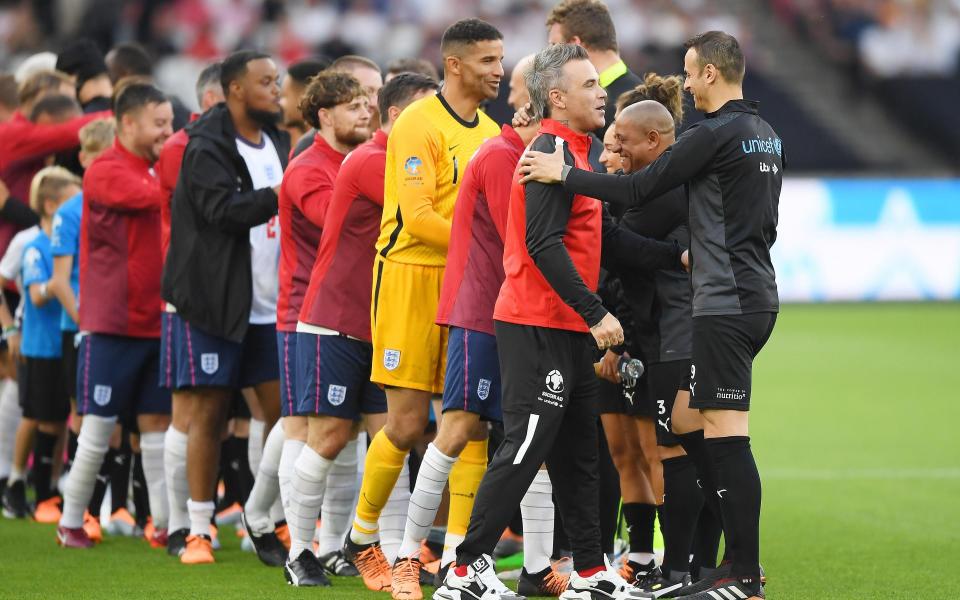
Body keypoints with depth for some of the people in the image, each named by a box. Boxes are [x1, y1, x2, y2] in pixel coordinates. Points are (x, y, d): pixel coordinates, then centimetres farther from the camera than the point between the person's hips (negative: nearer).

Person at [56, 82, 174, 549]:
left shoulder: (156, 173, 13)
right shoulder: (106, 172, -11)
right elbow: (155, 198, -24)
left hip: (155, 322, 7)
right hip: (111, 325, -7)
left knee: (157, 423, 7)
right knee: (98, 426, -2)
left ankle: (165, 522, 10)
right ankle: (71, 521, 9)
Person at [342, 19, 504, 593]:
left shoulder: (489, 131, 13)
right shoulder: (420, 124, -11)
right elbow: (417, 216, -19)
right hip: (411, 279, -7)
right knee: (407, 424, -4)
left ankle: (457, 552, 3)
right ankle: (363, 536, 15)